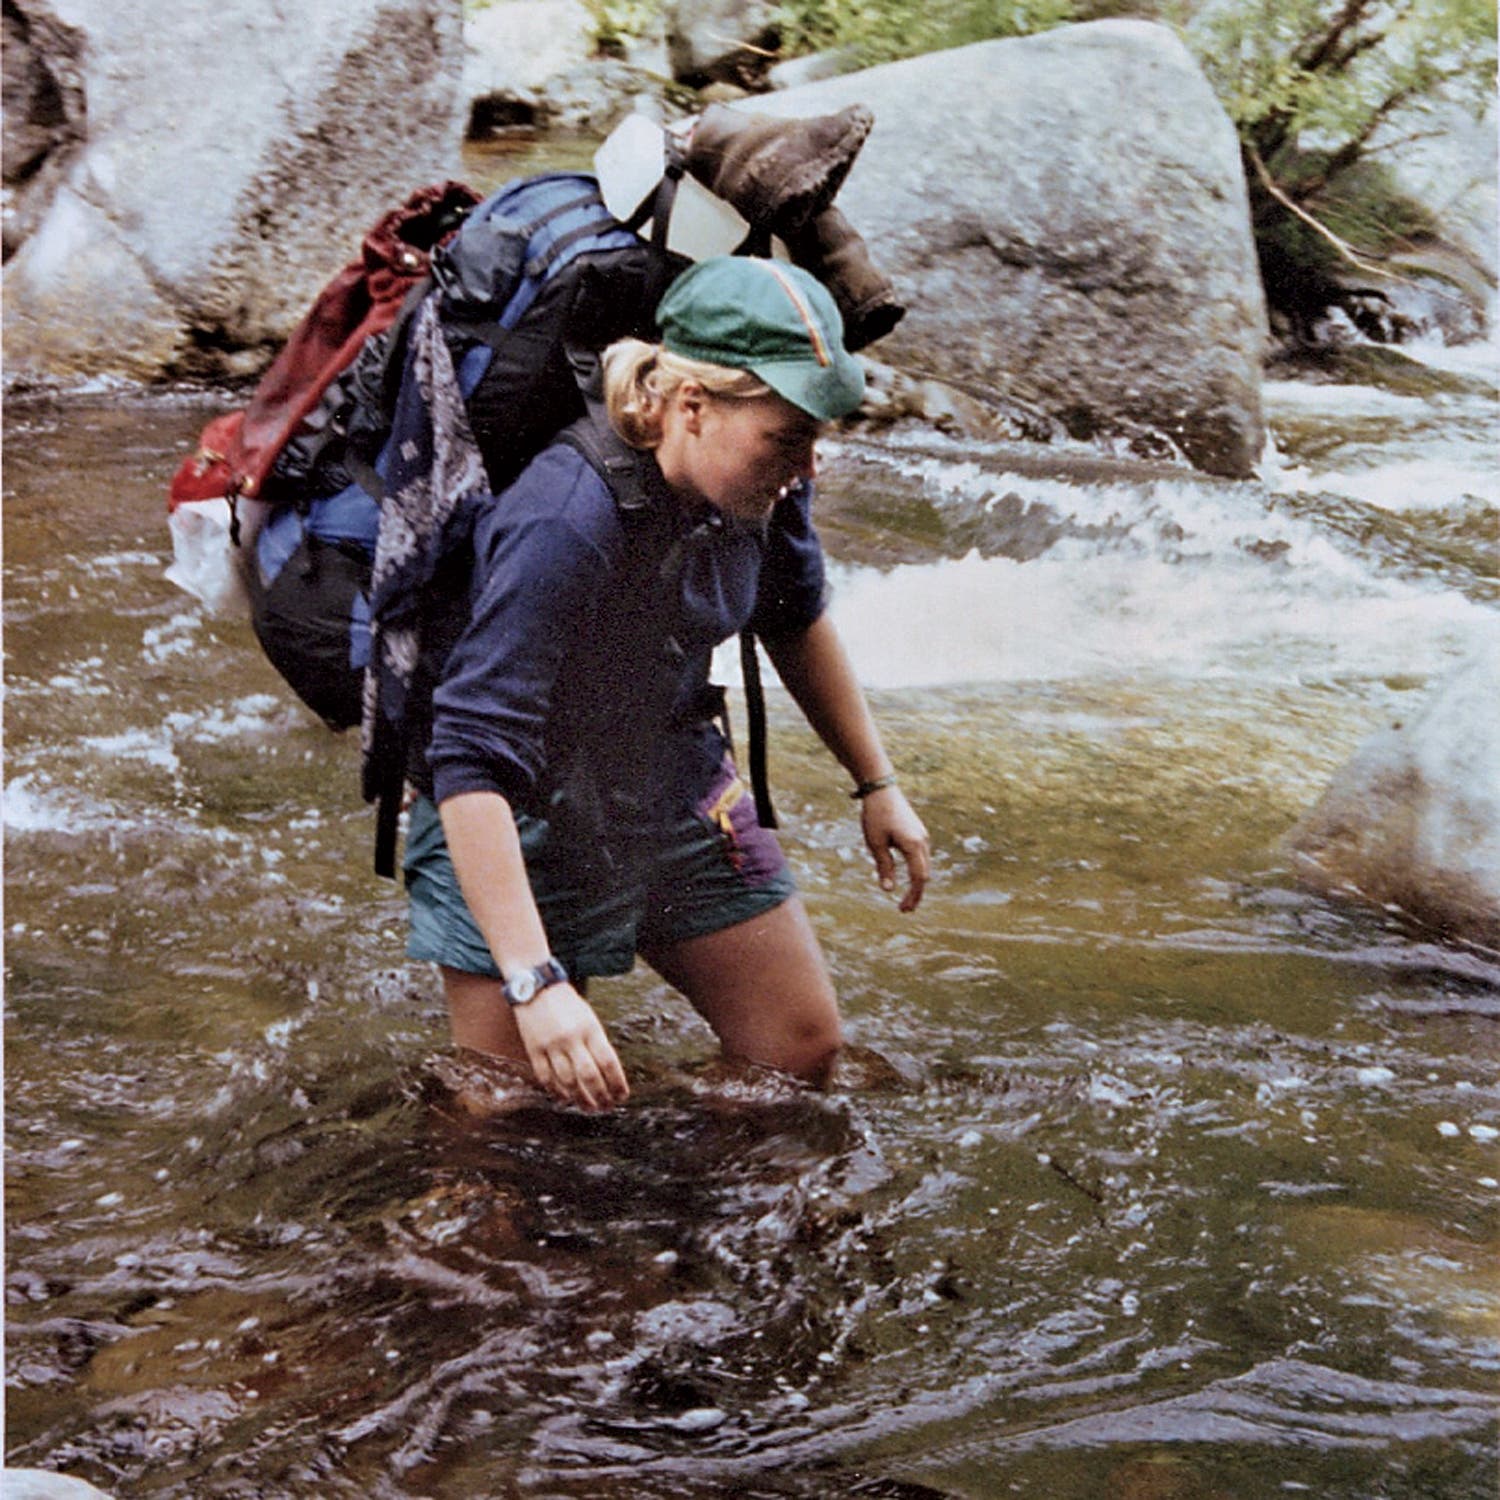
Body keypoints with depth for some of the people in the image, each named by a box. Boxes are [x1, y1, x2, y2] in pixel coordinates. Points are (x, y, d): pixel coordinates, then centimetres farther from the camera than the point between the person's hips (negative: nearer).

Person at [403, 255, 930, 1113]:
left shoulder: (764, 486, -12)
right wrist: (535, 982, -43)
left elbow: (798, 622, 12)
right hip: (527, 824, -6)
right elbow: (472, 762, -37)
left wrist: (877, 783, 16)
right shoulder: (566, 528, -35)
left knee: (805, 1052, 10)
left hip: (678, 785, 7)